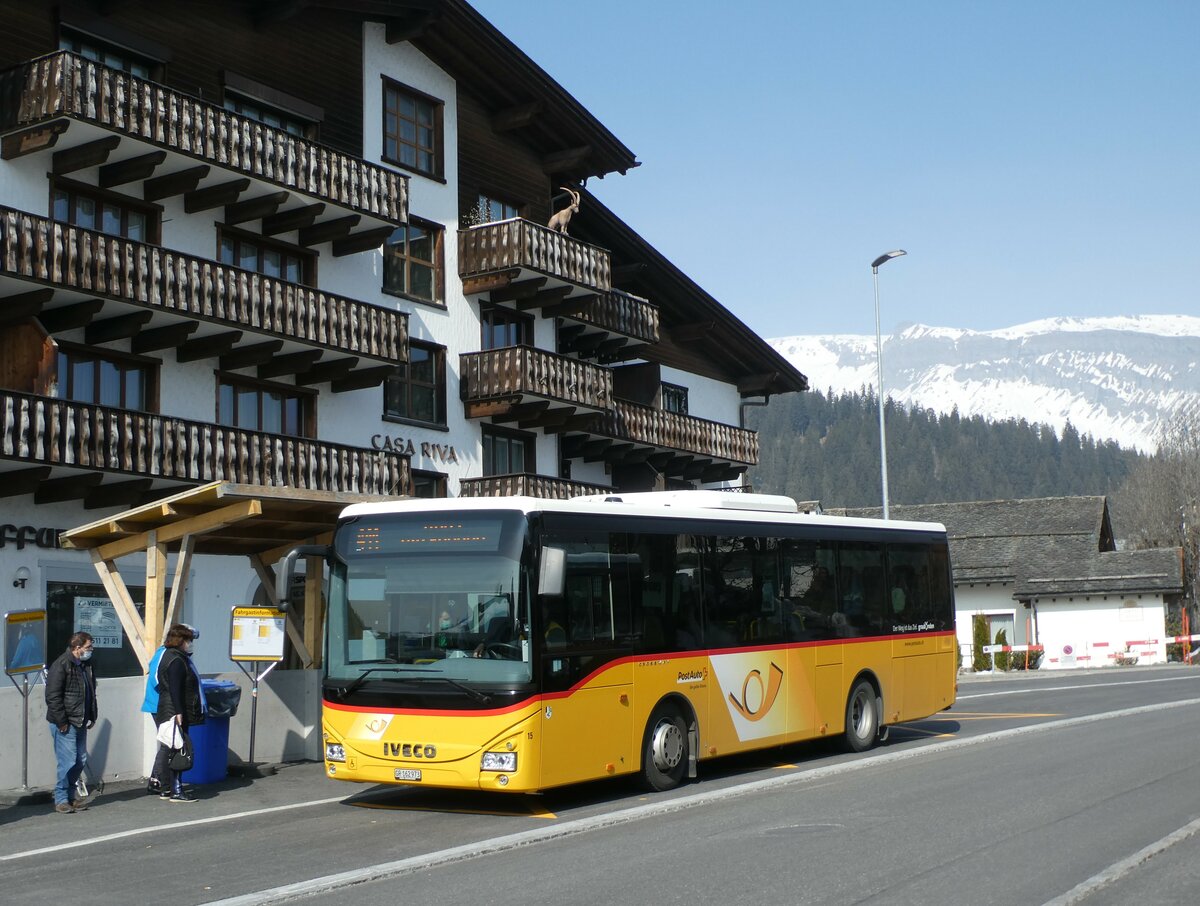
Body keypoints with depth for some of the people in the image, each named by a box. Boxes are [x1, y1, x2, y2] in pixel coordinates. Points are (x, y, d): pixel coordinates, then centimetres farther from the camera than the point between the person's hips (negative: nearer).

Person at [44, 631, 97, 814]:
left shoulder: (86, 666, 14)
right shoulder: (60, 665, -13)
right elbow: (53, 696, -17)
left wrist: (92, 717, 17)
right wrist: (61, 722, -17)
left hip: (80, 723, 9)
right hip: (65, 724, -9)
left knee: (80, 761, 11)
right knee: (68, 761, -9)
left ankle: (71, 795, 23)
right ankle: (61, 799, 1)